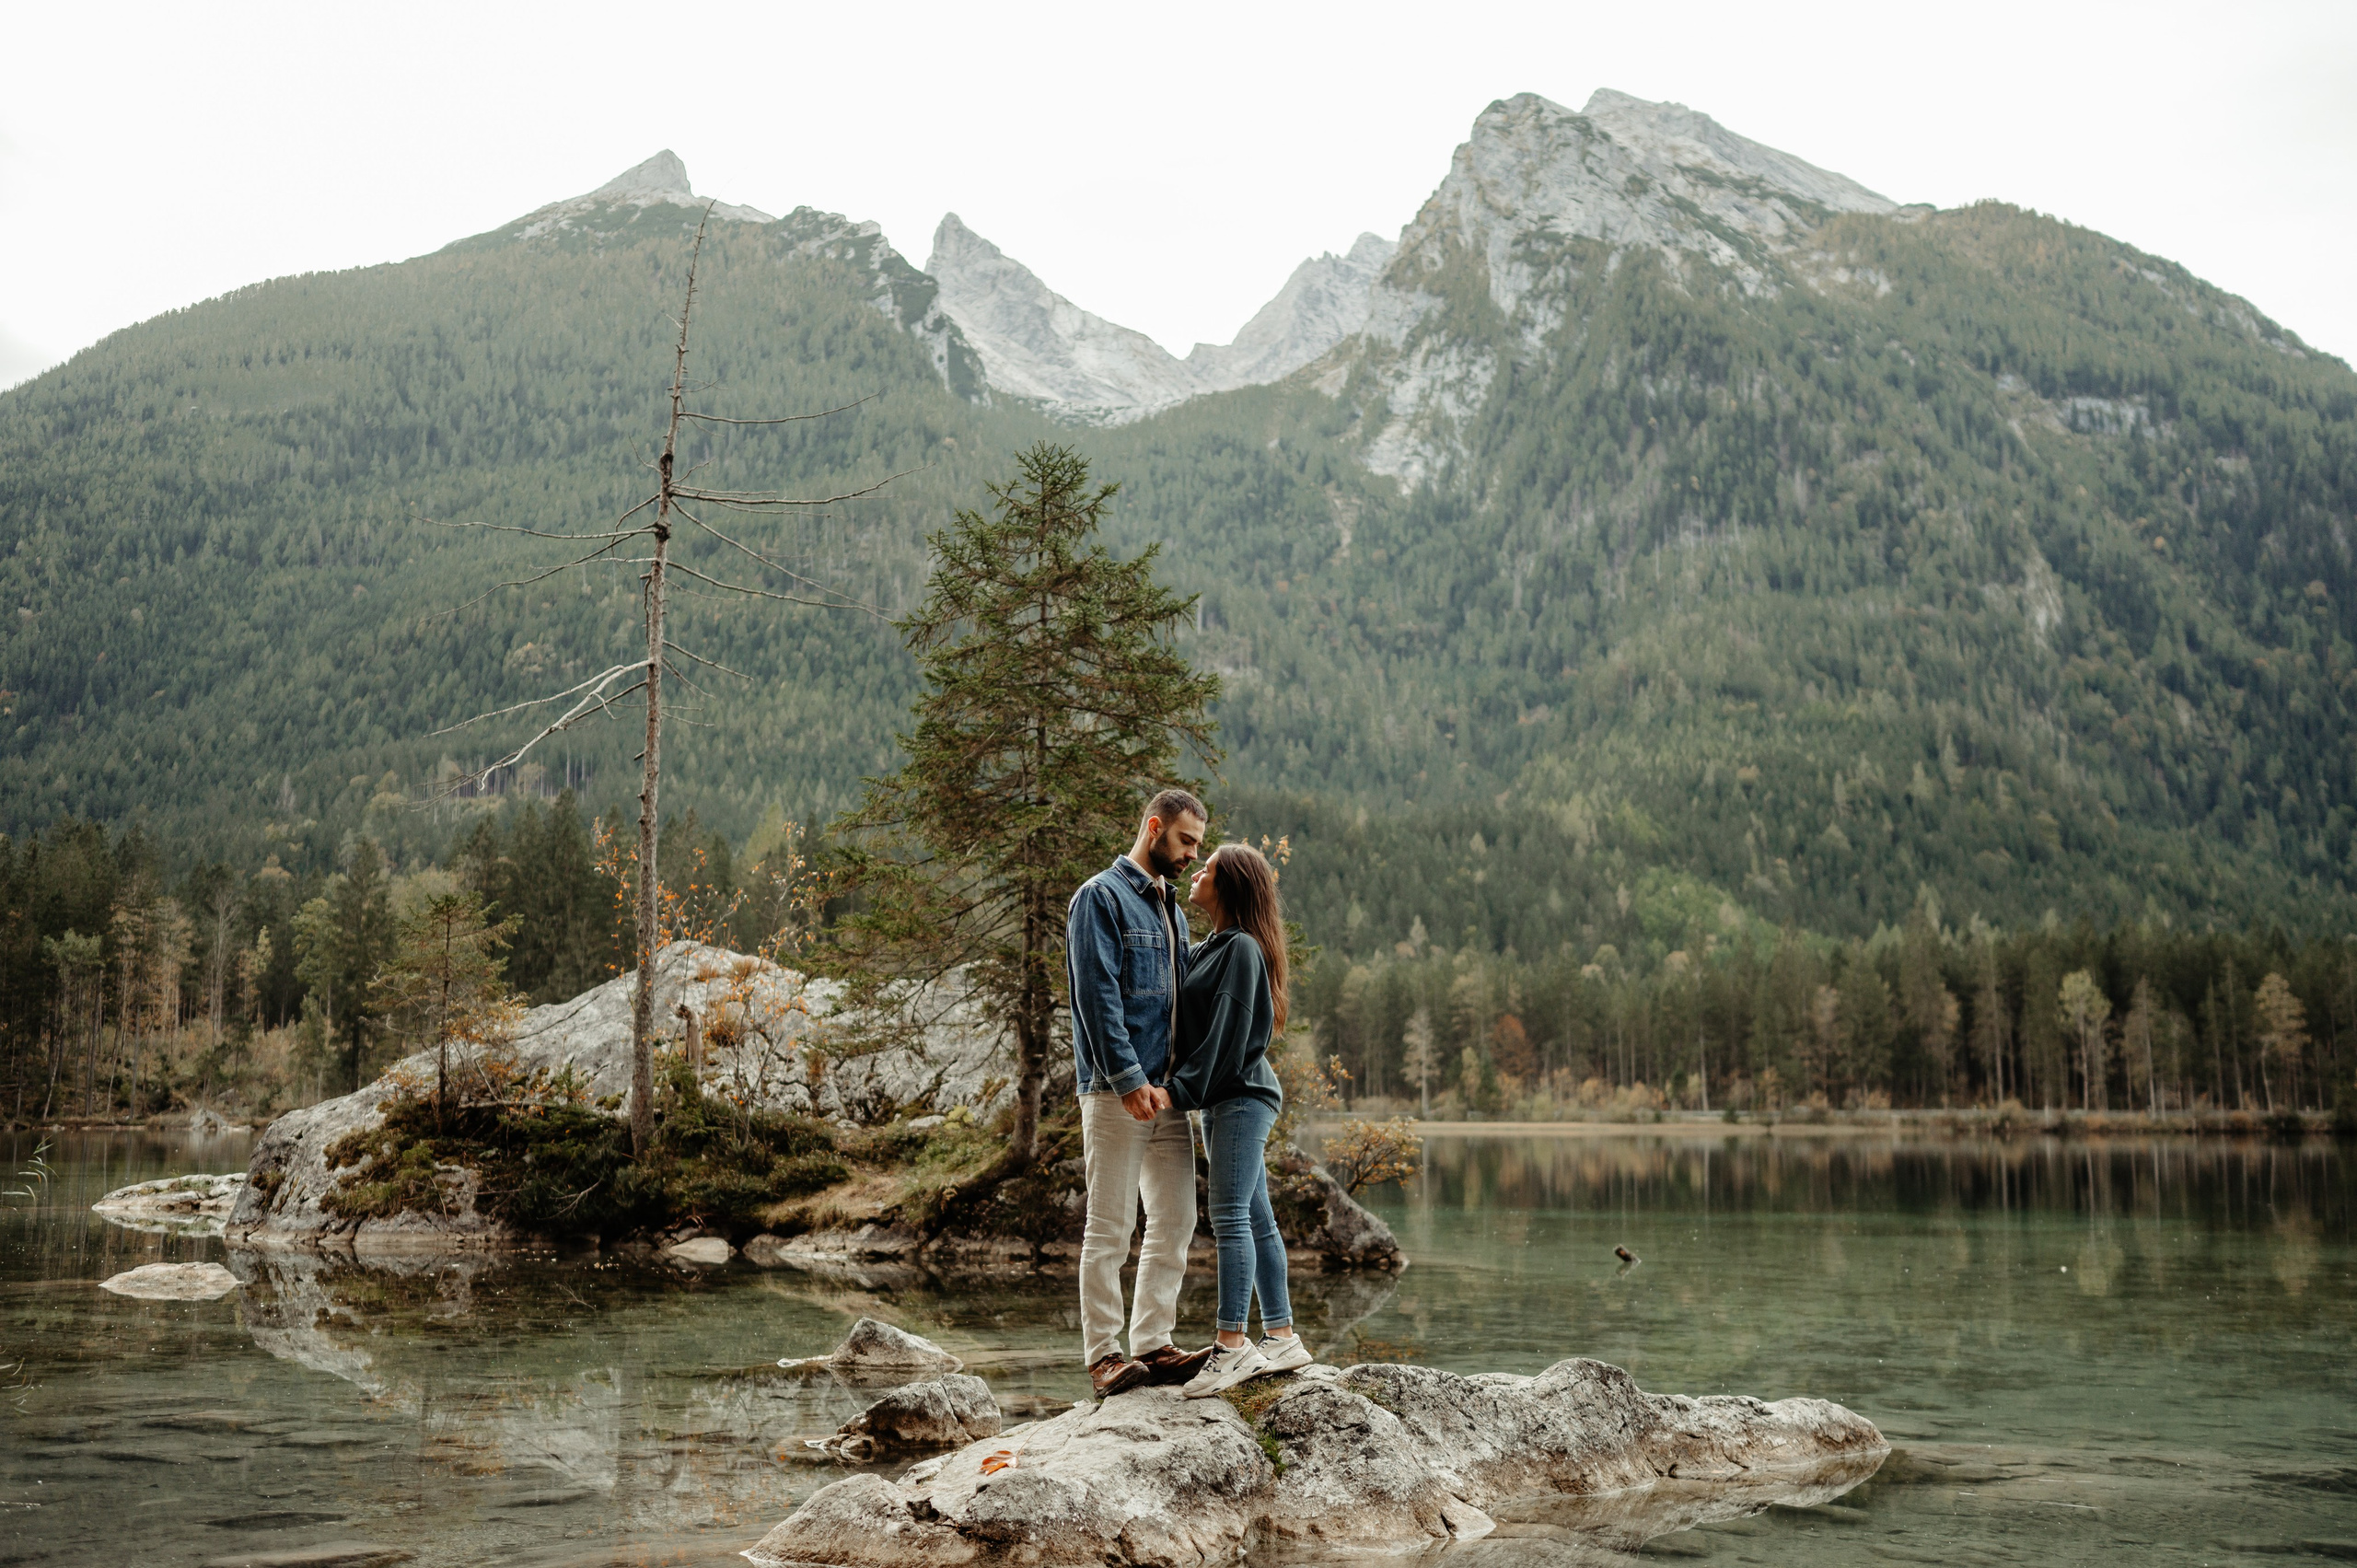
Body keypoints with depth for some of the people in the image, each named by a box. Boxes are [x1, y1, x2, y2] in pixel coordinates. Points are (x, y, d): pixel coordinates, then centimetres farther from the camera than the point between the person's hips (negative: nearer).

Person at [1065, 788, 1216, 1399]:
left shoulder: (1171, 906, 20)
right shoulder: (1101, 897, -6)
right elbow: (1098, 996, -14)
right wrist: (1129, 1078, -20)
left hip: (1168, 1093, 8)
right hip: (1117, 1090, -8)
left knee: (1176, 1222, 7)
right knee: (1110, 1228, -4)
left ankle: (1152, 1346, 14)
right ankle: (1104, 1355, 0)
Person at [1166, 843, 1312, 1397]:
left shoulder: (1242, 948, -11)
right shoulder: (1209, 949, 19)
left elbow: (1228, 1035, -17)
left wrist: (1182, 1090, -16)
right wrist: (1183, 1089, 13)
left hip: (1242, 1097, -10)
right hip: (1222, 1101, 10)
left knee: (1230, 1218, -11)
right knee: (1255, 1220, 10)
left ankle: (1232, 1344, -10)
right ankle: (1282, 1337, 14)